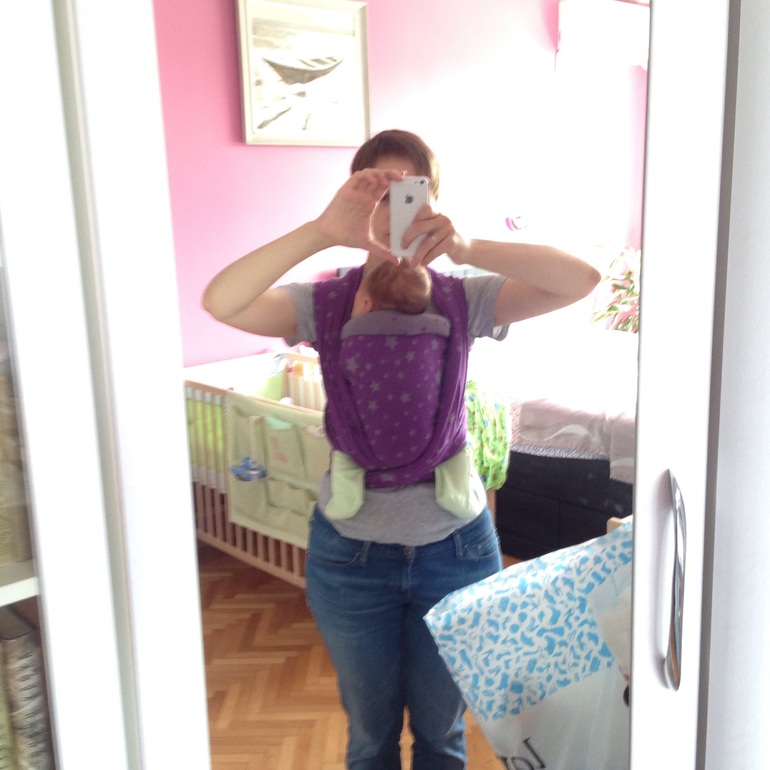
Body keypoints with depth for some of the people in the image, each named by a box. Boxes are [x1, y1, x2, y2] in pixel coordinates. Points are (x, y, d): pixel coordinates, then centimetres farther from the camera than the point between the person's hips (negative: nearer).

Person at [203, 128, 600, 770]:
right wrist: (322, 230, -37)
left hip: (453, 544, 0)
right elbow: (220, 302, -26)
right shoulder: (324, 303, -8)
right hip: (351, 549, 0)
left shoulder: (463, 299, -8)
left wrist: (468, 248, -36)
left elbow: (581, 280, -22)